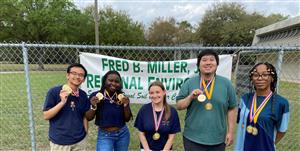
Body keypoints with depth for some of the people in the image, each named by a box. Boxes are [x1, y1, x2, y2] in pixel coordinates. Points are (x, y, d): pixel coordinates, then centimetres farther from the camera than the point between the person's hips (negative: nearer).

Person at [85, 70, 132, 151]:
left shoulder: (122, 97, -4)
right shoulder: (96, 96, -11)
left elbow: (127, 119, 0)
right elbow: (89, 118, -6)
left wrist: (126, 105, -15)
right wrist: (93, 106, -23)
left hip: (123, 134, 3)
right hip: (104, 135, -3)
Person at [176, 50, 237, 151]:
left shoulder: (226, 83, -1)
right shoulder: (189, 83, -3)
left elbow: (231, 109, 3)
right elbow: (178, 106, -1)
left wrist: (230, 132, 2)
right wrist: (190, 97, -17)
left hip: (218, 140, 1)